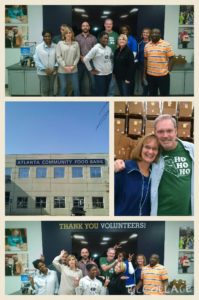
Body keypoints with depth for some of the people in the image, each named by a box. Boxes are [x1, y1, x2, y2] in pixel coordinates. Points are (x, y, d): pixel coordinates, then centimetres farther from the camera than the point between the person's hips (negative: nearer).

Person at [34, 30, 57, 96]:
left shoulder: (55, 47, -2)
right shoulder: (38, 47, -7)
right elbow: (36, 60, -7)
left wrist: (55, 68, -9)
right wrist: (44, 69, -12)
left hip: (53, 72, 2)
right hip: (42, 72, -2)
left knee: (51, 88, 13)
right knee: (44, 89, 0)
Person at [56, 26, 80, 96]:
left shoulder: (76, 44, 6)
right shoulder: (60, 43, 0)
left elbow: (78, 56, 3)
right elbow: (58, 56, -5)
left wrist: (73, 65, -10)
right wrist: (64, 66, -12)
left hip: (73, 70, 2)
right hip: (62, 70, -2)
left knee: (76, 88, 5)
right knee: (63, 88, 5)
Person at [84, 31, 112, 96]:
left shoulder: (109, 48, 7)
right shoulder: (96, 48, -13)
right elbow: (85, 59, -15)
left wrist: (111, 68, 12)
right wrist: (91, 70, -11)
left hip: (109, 74, 7)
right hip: (99, 75, -6)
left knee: (105, 93, 15)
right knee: (100, 94, -5)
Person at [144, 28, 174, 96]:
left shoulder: (166, 45, -6)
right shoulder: (147, 46, 7)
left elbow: (171, 58, -6)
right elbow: (145, 59, 11)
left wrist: (168, 71, -12)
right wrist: (144, 73, 10)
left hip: (163, 75, -4)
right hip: (150, 75, 4)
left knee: (164, 94, 3)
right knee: (152, 94, 15)